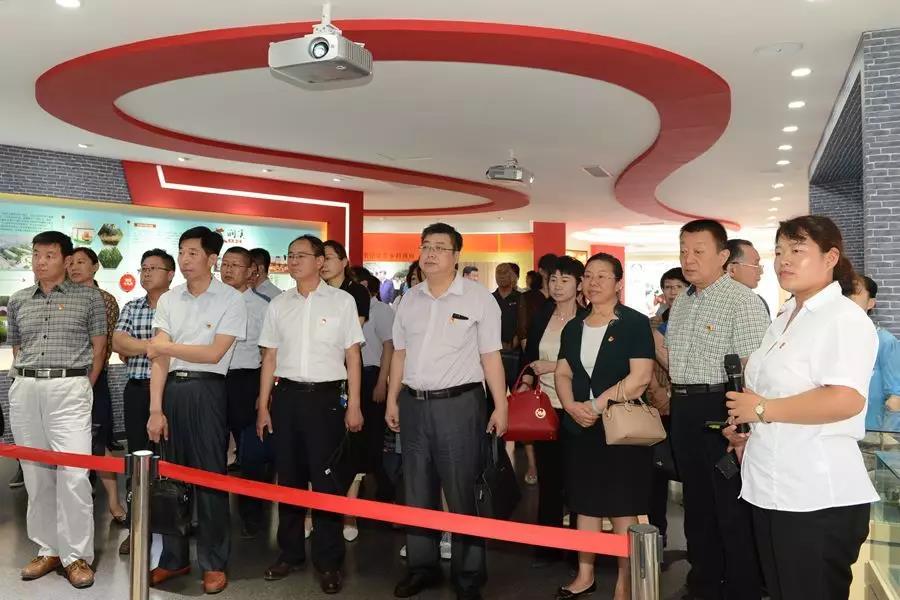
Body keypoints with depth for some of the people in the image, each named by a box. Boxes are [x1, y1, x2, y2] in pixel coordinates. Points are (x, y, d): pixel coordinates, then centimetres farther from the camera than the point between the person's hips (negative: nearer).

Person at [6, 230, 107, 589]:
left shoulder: (88, 297, 2)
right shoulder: (18, 301, 13)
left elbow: (99, 347, 5)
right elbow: (16, 349, 21)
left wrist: (83, 389, 4)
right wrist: (27, 383, 14)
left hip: (70, 388, -4)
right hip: (24, 391, 4)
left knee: (73, 474, -9)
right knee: (36, 475, 8)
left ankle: (77, 555, 0)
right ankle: (48, 549, 19)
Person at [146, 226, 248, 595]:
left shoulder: (231, 299, -4)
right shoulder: (168, 300, 9)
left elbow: (214, 354, -11)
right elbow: (158, 358, 3)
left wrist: (164, 346, -4)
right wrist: (155, 409, -4)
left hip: (207, 391, -4)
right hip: (171, 390, 5)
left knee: (210, 476, 2)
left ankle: (213, 563, 13)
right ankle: (174, 558, 25)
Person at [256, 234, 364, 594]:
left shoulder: (341, 301, 0)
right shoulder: (278, 305, 9)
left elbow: (352, 356, 0)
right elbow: (270, 358, 11)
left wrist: (353, 406, -4)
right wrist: (263, 406, 7)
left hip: (327, 396, -3)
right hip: (287, 396, 3)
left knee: (328, 479, 1)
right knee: (289, 477, 11)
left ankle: (328, 561, 14)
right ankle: (290, 552, 26)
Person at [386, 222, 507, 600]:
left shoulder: (478, 298, -5)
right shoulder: (409, 300, 9)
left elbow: (490, 357, -5)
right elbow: (400, 354, 14)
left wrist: (500, 406, -7)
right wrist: (392, 400, 12)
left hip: (459, 403, -5)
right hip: (414, 403, 5)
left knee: (462, 495, 2)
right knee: (417, 493, 14)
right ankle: (421, 567, 28)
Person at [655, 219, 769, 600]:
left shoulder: (742, 301, -13)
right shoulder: (681, 302, 13)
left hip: (721, 409, -8)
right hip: (683, 411, 8)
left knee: (732, 509, 3)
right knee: (697, 502, 18)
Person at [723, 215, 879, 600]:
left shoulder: (844, 319, -12)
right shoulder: (784, 319, 16)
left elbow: (845, 400, -27)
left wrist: (763, 410, -18)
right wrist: (746, 432, 12)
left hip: (818, 497, -9)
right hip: (772, 490, 9)